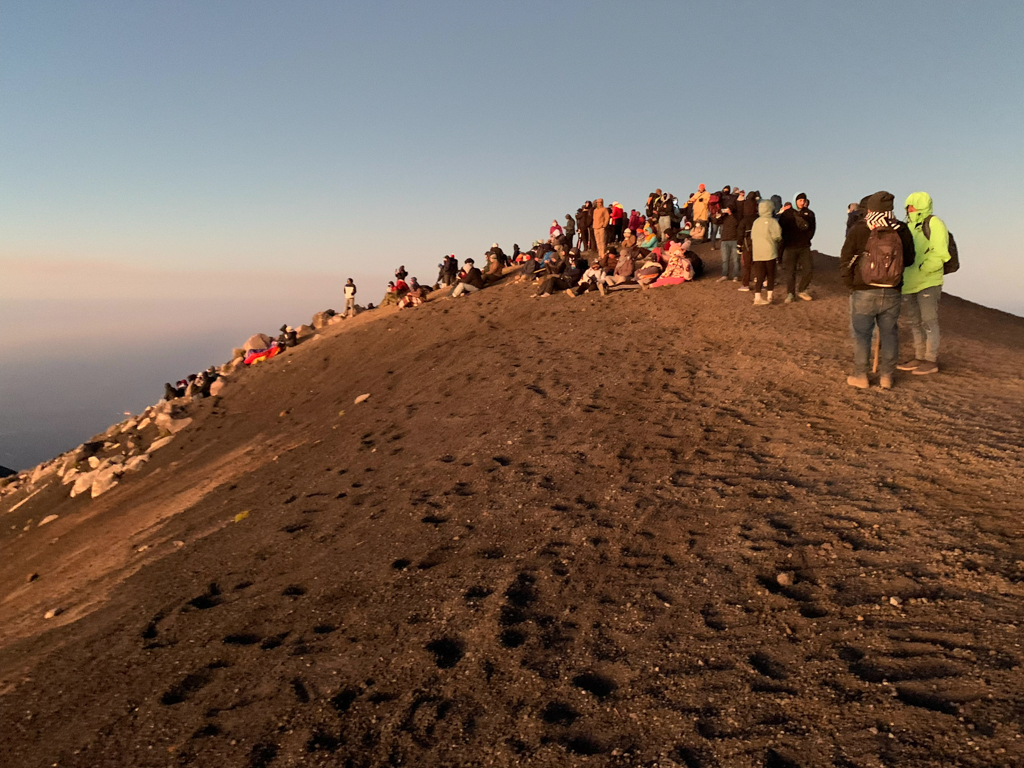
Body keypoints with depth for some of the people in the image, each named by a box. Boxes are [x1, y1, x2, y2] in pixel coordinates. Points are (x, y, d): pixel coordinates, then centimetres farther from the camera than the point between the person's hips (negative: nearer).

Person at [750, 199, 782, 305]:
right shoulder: (772, 221, -8)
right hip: (769, 253, -4)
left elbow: (752, 237, 9)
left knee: (758, 275, 4)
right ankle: (769, 296, 11)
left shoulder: (756, 222, 8)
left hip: (757, 253, 4)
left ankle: (757, 297, -2)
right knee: (771, 275, 8)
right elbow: (777, 236, -12)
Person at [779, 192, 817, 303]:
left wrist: (806, 240, -3)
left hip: (804, 247, 2)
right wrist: (786, 241, -6)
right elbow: (780, 228, 2)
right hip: (790, 247, -2)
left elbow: (812, 229, 9)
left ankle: (801, 290, 15)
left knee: (808, 270, -3)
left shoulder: (809, 214, 9)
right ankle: (790, 294, 8)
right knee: (790, 271, -2)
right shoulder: (787, 213, 2)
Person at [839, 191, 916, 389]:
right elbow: (909, 260, 10)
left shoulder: (859, 230, -10)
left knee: (861, 334, 7)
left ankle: (860, 376, 13)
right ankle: (886, 377, 19)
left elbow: (845, 261, -6)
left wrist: (851, 284, 7)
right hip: (892, 293, 3)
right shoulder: (902, 231, -1)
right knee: (889, 334, 13)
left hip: (863, 293, -3)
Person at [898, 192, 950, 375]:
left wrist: (920, 270, -20)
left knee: (929, 322, -3)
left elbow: (940, 254, -17)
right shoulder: (911, 227, 15)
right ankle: (919, 358, 24)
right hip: (910, 284, 8)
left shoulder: (934, 224, -9)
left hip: (928, 283, -8)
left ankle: (931, 361, 4)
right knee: (915, 322, 13)